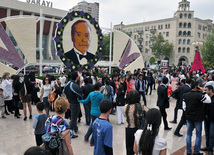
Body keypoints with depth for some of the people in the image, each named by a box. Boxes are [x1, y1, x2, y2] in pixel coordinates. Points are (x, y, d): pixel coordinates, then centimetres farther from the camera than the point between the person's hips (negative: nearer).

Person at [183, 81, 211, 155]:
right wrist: (203, 92, -8)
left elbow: (184, 107, 4)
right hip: (197, 118, -5)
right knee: (198, 135, 10)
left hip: (189, 117, 5)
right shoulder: (199, 95, -20)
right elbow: (209, 101, -8)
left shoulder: (185, 95, -1)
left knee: (189, 134, 13)